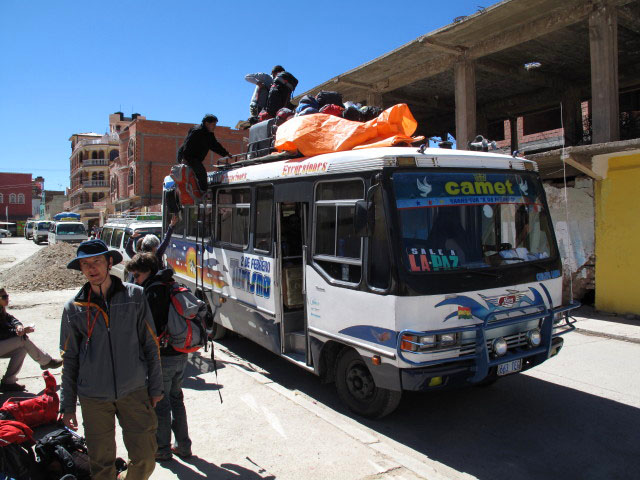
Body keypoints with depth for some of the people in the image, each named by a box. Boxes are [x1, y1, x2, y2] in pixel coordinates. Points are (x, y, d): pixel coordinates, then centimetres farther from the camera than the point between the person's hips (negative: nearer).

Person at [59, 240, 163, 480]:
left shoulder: (134, 295, -1)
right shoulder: (74, 308, 2)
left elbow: (151, 345, 4)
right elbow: (69, 359, 9)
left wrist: (155, 388, 4)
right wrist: (67, 405, 9)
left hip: (134, 392, 0)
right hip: (93, 397, 1)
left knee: (145, 460, 3)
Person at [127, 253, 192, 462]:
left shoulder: (154, 291, -17)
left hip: (163, 357, -8)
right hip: (181, 354, 8)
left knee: (160, 403, 8)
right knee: (176, 399, 20)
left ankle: (162, 449, 21)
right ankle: (183, 446, 28)